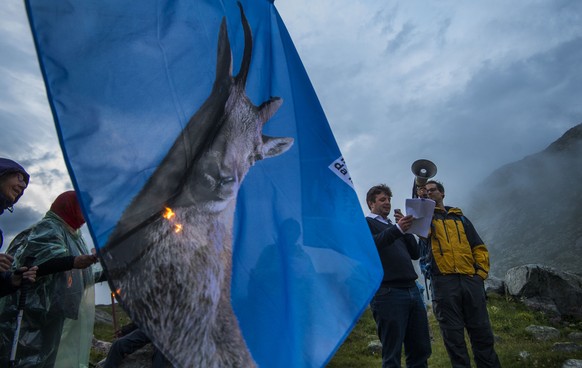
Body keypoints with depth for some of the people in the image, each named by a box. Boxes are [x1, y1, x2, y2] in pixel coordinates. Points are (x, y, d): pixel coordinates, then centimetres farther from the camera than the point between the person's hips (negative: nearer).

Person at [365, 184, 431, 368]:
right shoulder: (365, 223, 8)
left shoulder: (393, 226, 27)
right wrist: (397, 229, -24)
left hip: (412, 290, 7)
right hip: (388, 292, -6)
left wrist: (406, 229, 6)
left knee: (420, 352, 6)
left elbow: (415, 253, 20)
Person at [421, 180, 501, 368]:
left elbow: (479, 248, 19)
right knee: (453, 336, 2)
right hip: (443, 282, -3)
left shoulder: (460, 218, 21)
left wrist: (481, 271, 5)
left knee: (482, 332, 5)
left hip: (470, 280, 3)